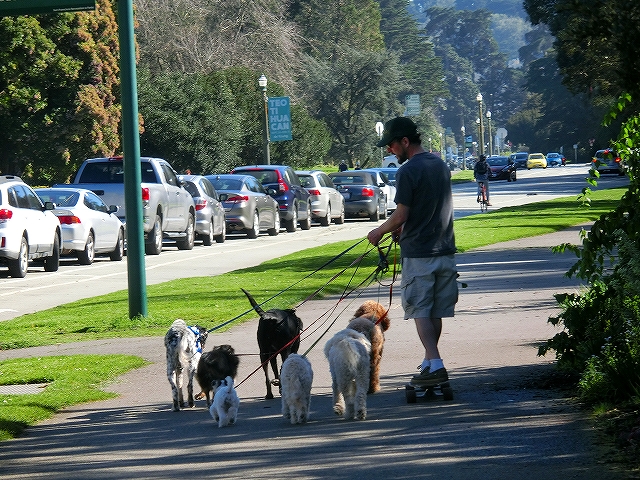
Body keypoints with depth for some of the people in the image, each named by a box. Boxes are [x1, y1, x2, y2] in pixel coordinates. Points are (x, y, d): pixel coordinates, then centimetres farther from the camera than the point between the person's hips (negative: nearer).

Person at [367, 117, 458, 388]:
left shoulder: (408, 171, -15)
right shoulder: (440, 165, 11)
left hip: (418, 253, -7)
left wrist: (379, 232, 1)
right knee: (435, 312, 14)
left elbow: (401, 216, -16)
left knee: (420, 312, -3)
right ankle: (430, 361, 23)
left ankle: (435, 366, -12)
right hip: (445, 250, 7)